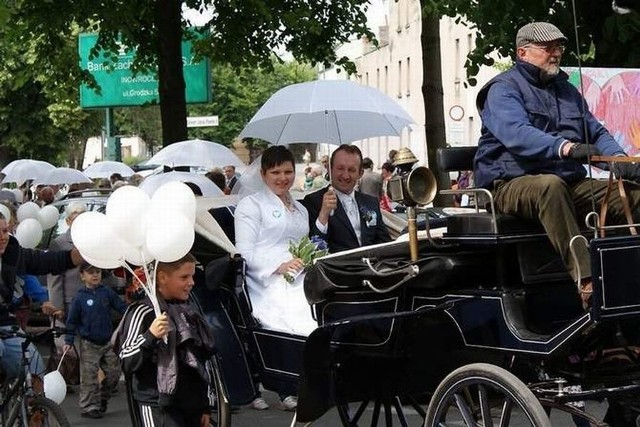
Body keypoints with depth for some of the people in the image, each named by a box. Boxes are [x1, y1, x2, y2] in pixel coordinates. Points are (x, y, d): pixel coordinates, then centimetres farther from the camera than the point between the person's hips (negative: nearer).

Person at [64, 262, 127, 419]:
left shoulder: (107, 292, -1)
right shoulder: (80, 298, -6)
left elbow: (121, 307, 0)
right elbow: (72, 321, -2)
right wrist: (68, 341, -6)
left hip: (108, 342, 3)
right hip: (89, 344, -3)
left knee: (113, 373, 6)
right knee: (89, 378, -1)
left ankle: (102, 398, 28)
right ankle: (89, 407, 10)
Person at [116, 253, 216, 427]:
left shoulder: (190, 310, 12)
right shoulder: (143, 312, -9)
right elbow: (126, 362, -11)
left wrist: (207, 405, 19)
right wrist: (150, 336, -26)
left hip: (193, 405, 7)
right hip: (159, 407, -7)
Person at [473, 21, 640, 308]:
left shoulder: (566, 90, 23)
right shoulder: (504, 88, -3)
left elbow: (596, 132, 20)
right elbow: (516, 133, -22)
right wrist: (566, 147, -39)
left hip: (570, 183, 7)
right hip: (512, 184, -7)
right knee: (551, 186, -41)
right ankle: (586, 282, -49)